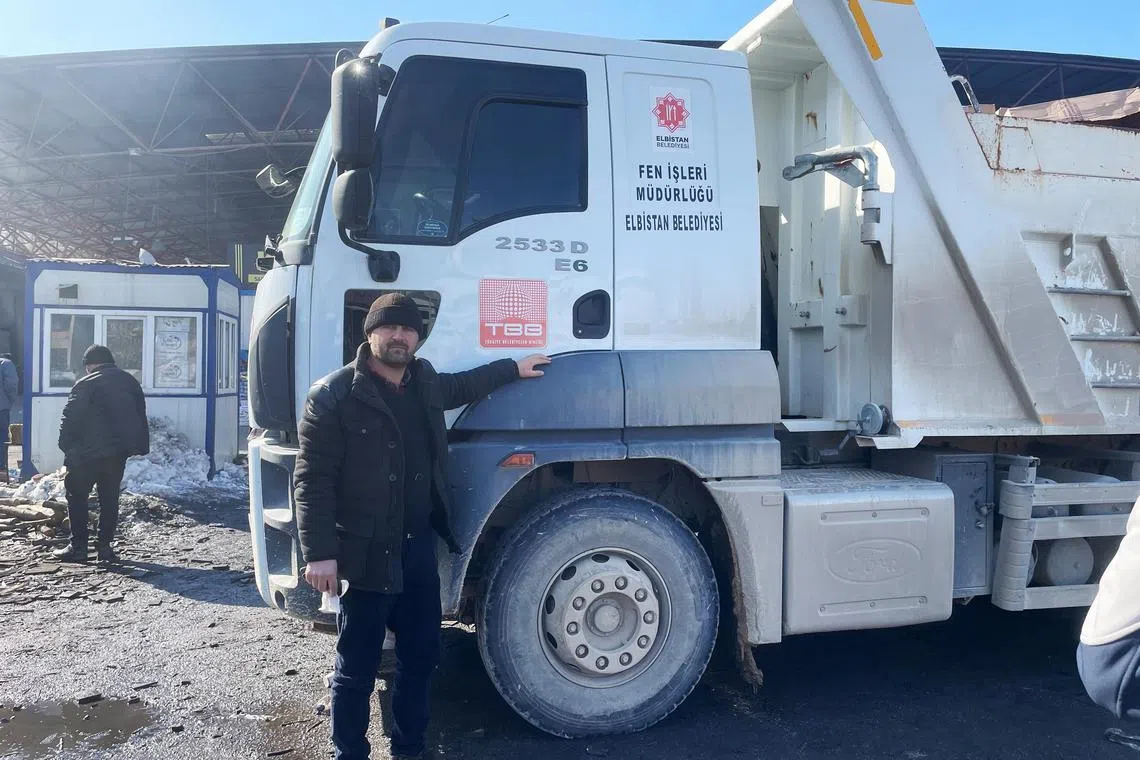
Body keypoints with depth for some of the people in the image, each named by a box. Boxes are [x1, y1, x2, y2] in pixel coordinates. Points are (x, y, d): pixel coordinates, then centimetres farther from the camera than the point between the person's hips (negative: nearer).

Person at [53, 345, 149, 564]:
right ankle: (105, 545, 10)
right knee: (110, 497, 11)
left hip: (89, 452, -5)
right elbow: (140, 416, 15)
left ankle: (78, 546, 6)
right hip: (120, 451, 5)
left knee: (77, 496, 6)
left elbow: (70, 419, -10)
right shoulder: (130, 381, 12)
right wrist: (141, 446, 18)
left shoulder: (86, 384, -6)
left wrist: (67, 447, -1)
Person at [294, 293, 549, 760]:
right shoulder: (334, 396, -12)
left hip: (420, 546, 7)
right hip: (367, 552, -6)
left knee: (421, 656, 17)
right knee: (357, 669, 5)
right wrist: (319, 553, -19)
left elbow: (461, 387, 31)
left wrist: (513, 369, 32)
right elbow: (312, 480, -14)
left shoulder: (424, 382, 7)